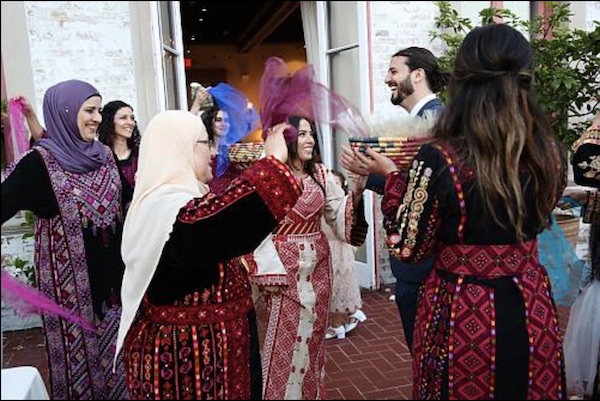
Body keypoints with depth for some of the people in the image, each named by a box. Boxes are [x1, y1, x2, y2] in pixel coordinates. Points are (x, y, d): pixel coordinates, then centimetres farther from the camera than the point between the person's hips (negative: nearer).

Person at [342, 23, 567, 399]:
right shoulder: (550, 153, -7)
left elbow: (408, 248, -12)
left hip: (462, 315, -4)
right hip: (532, 310, 4)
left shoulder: (439, 159, -21)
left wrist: (391, 175, -2)